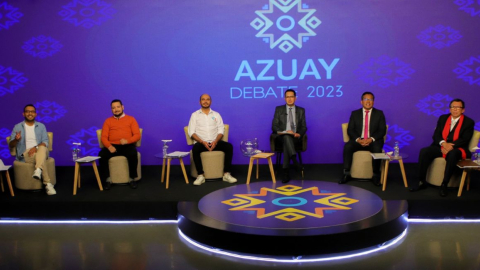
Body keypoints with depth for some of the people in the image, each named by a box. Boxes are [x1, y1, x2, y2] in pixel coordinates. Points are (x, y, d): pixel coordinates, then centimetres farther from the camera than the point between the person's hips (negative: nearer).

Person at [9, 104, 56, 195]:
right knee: (40, 157, -34)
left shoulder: (41, 126, 14)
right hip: (25, 154, -1)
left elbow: (45, 142, 3)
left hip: (40, 151, 1)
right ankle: (48, 184, -39)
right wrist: (16, 140, -19)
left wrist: (36, 147, -19)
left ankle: (38, 170, -57)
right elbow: (10, 145, 6)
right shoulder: (17, 127, 10)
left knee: (42, 148, -36)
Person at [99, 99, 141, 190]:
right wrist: (109, 146, -16)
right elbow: (104, 137, 6)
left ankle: (132, 178, -21)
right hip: (113, 146, 2)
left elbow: (137, 135, 3)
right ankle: (108, 179, -19)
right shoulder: (108, 121, 17)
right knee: (102, 154, -30)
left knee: (133, 154, -36)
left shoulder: (131, 119, 14)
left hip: (127, 145, -1)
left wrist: (127, 141, -18)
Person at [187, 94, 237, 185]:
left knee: (229, 146, -26)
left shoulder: (216, 115, 15)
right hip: (201, 142, -2)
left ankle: (226, 174, -24)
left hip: (215, 142, 2)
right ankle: (200, 175, -30)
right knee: (195, 149, -36)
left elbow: (221, 130, 8)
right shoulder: (195, 115, 9)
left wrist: (215, 141, -13)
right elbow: (191, 132, 0)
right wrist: (202, 142, -15)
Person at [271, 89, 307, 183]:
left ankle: (286, 172, -42)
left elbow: (304, 127, 10)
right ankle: (294, 159, -53)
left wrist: (299, 134, -13)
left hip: (296, 138, 0)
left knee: (287, 142, -35)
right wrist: (285, 132, -15)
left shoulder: (301, 110, 16)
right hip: (281, 136, 0)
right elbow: (274, 126, 3)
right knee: (286, 137, -38)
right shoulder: (279, 109, 11)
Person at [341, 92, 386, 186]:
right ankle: (346, 174, -26)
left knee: (377, 149, -35)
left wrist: (371, 139, -17)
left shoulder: (379, 114, 9)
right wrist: (358, 140, -17)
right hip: (358, 141, 1)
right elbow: (350, 130, 3)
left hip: (373, 141, -1)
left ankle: (376, 175, -23)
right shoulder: (355, 113, 11)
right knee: (347, 147, -30)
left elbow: (382, 130, 0)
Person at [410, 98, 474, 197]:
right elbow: (436, 135, 5)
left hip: (457, 149, -4)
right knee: (424, 151, -24)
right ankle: (421, 182, -19)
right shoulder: (443, 118, 13)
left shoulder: (469, 122, 3)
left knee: (452, 154, -40)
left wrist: (450, 145, -22)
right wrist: (443, 143, -17)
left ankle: (444, 185, -33)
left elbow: (464, 140, -7)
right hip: (441, 147, 4)